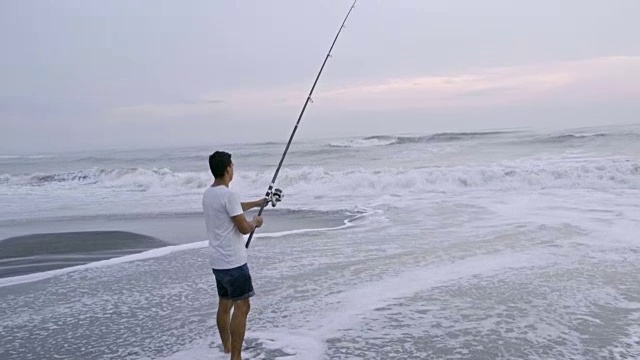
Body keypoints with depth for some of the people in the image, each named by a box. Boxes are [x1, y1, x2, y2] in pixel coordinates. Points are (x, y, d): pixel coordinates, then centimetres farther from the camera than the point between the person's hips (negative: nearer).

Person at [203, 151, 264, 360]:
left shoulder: (208, 194, 10)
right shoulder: (228, 195, -20)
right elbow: (244, 228, -18)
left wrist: (257, 203, 36)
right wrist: (255, 222, 4)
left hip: (218, 261, 9)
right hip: (233, 262, -9)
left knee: (224, 304, 18)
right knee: (241, 307, -6)